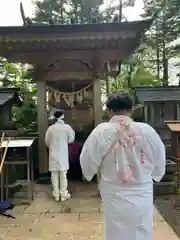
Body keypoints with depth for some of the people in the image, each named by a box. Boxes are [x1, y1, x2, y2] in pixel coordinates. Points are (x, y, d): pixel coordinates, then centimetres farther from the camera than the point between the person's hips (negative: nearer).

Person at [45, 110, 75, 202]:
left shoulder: (50, 128, -5)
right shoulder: (67, 127, -9)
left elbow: (47, 141, 3)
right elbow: (71, 140, -2)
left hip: (53, 154, 1)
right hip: (63, 154, -1)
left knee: (54, 174, 10)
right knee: (63, 174, 7)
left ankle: (56, 194, 18)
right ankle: (63, 194, 15)